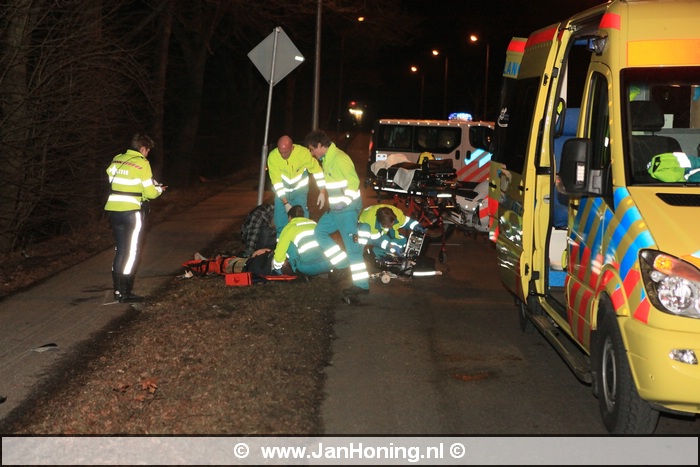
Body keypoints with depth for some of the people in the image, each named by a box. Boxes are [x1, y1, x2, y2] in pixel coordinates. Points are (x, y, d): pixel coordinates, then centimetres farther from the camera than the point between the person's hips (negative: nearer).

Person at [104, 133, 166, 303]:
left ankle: (118, 291, 18)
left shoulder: (116, 160, 9)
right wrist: (159, 190, 15)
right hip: (131, 212, -6)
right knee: (132, 252, 3)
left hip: (114, 211, 6)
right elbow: (150, 193, -9)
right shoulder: (142, 163, -8)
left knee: (120, 250, 15)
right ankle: (126, 294, 3)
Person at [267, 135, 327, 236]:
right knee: (280, 223, -1)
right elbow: (277, 182, -22)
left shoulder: (303, 152, -27)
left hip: (300, 189, 0)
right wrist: (285, 203, -25)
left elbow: (316, 170, -15)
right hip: (282, 191, 0)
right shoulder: (272, 157, -26)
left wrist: (322, 192, -17)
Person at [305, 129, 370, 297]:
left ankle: (362, 285, -3)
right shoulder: (326, 159, 12)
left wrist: (345, 202, -20)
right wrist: (331, 201, 15)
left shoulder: (339, 159, -18)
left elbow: (353, 182, -23)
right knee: (320, 232, 13)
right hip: (335, 209, 10)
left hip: (347, 209, -10)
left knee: (352, 246, -8)